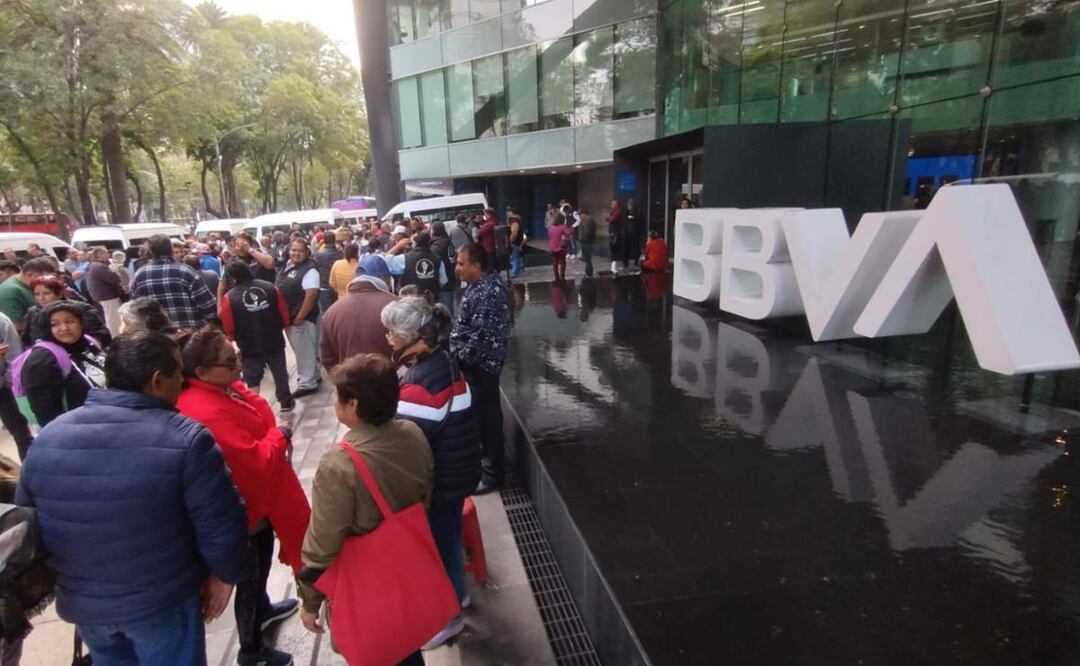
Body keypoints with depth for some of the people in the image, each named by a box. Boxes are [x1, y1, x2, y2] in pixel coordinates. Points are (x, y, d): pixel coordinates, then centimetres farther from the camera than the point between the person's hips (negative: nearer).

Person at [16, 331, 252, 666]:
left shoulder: (47, 438, -7)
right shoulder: (186, 439, -25)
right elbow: (220, 524, -20)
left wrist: (71, 579, 21)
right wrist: (224, 574, -2)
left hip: (81, 603, 5)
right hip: (162, 602, -4)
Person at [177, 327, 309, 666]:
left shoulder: (224, 386, -5)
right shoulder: (208, 413, -35)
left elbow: (255, 415, 12)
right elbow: (256, 460, -33)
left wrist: (274, 437, -3)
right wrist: (280, 434, -16)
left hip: (257, 495, 9)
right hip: (243, 504, -9)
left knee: (262, 556, 30)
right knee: (249, 573, 12)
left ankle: (262, 610, 57)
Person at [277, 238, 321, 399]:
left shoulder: (309, 270, -15)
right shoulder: (287, 266, 11)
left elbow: (311, 295, -22)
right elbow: (279, 289, 20)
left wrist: (300, 317, -22)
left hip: (301, 318, -9)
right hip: (288, 316, 9)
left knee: (304, 350, -1)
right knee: (301, 349, 18)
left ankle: (307, 383, 8)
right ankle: (313, 376, 31)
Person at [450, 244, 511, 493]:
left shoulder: (488, 292, -24)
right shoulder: (483, 285, 9)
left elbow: (482, 335, -27)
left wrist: (461, 356, -16)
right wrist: (460, 354, 13)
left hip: (481, 363, -10)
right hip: (477, 362, 10)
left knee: (487, 415, 2)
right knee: (482, 412, 21)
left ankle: (493, 472, 16)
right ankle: (490, 458, 37)